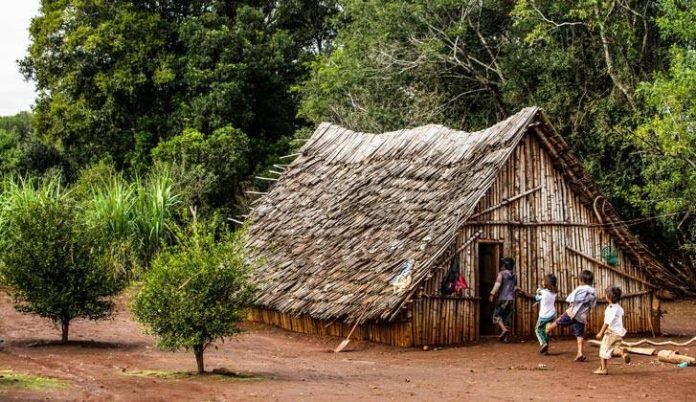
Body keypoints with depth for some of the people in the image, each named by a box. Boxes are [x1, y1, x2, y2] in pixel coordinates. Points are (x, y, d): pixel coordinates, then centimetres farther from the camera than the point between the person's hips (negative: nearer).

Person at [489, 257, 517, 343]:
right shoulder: (514, 276, 13)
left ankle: (504, 329, -18)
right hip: (511, 299, 6)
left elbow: (497, 284, -18)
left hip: (503, 298, -6)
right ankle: (507, 337, 6)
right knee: (507, 318, 11)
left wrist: (492, 294, -15)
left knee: (497, 315, 5)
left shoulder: (502, 274, -7)